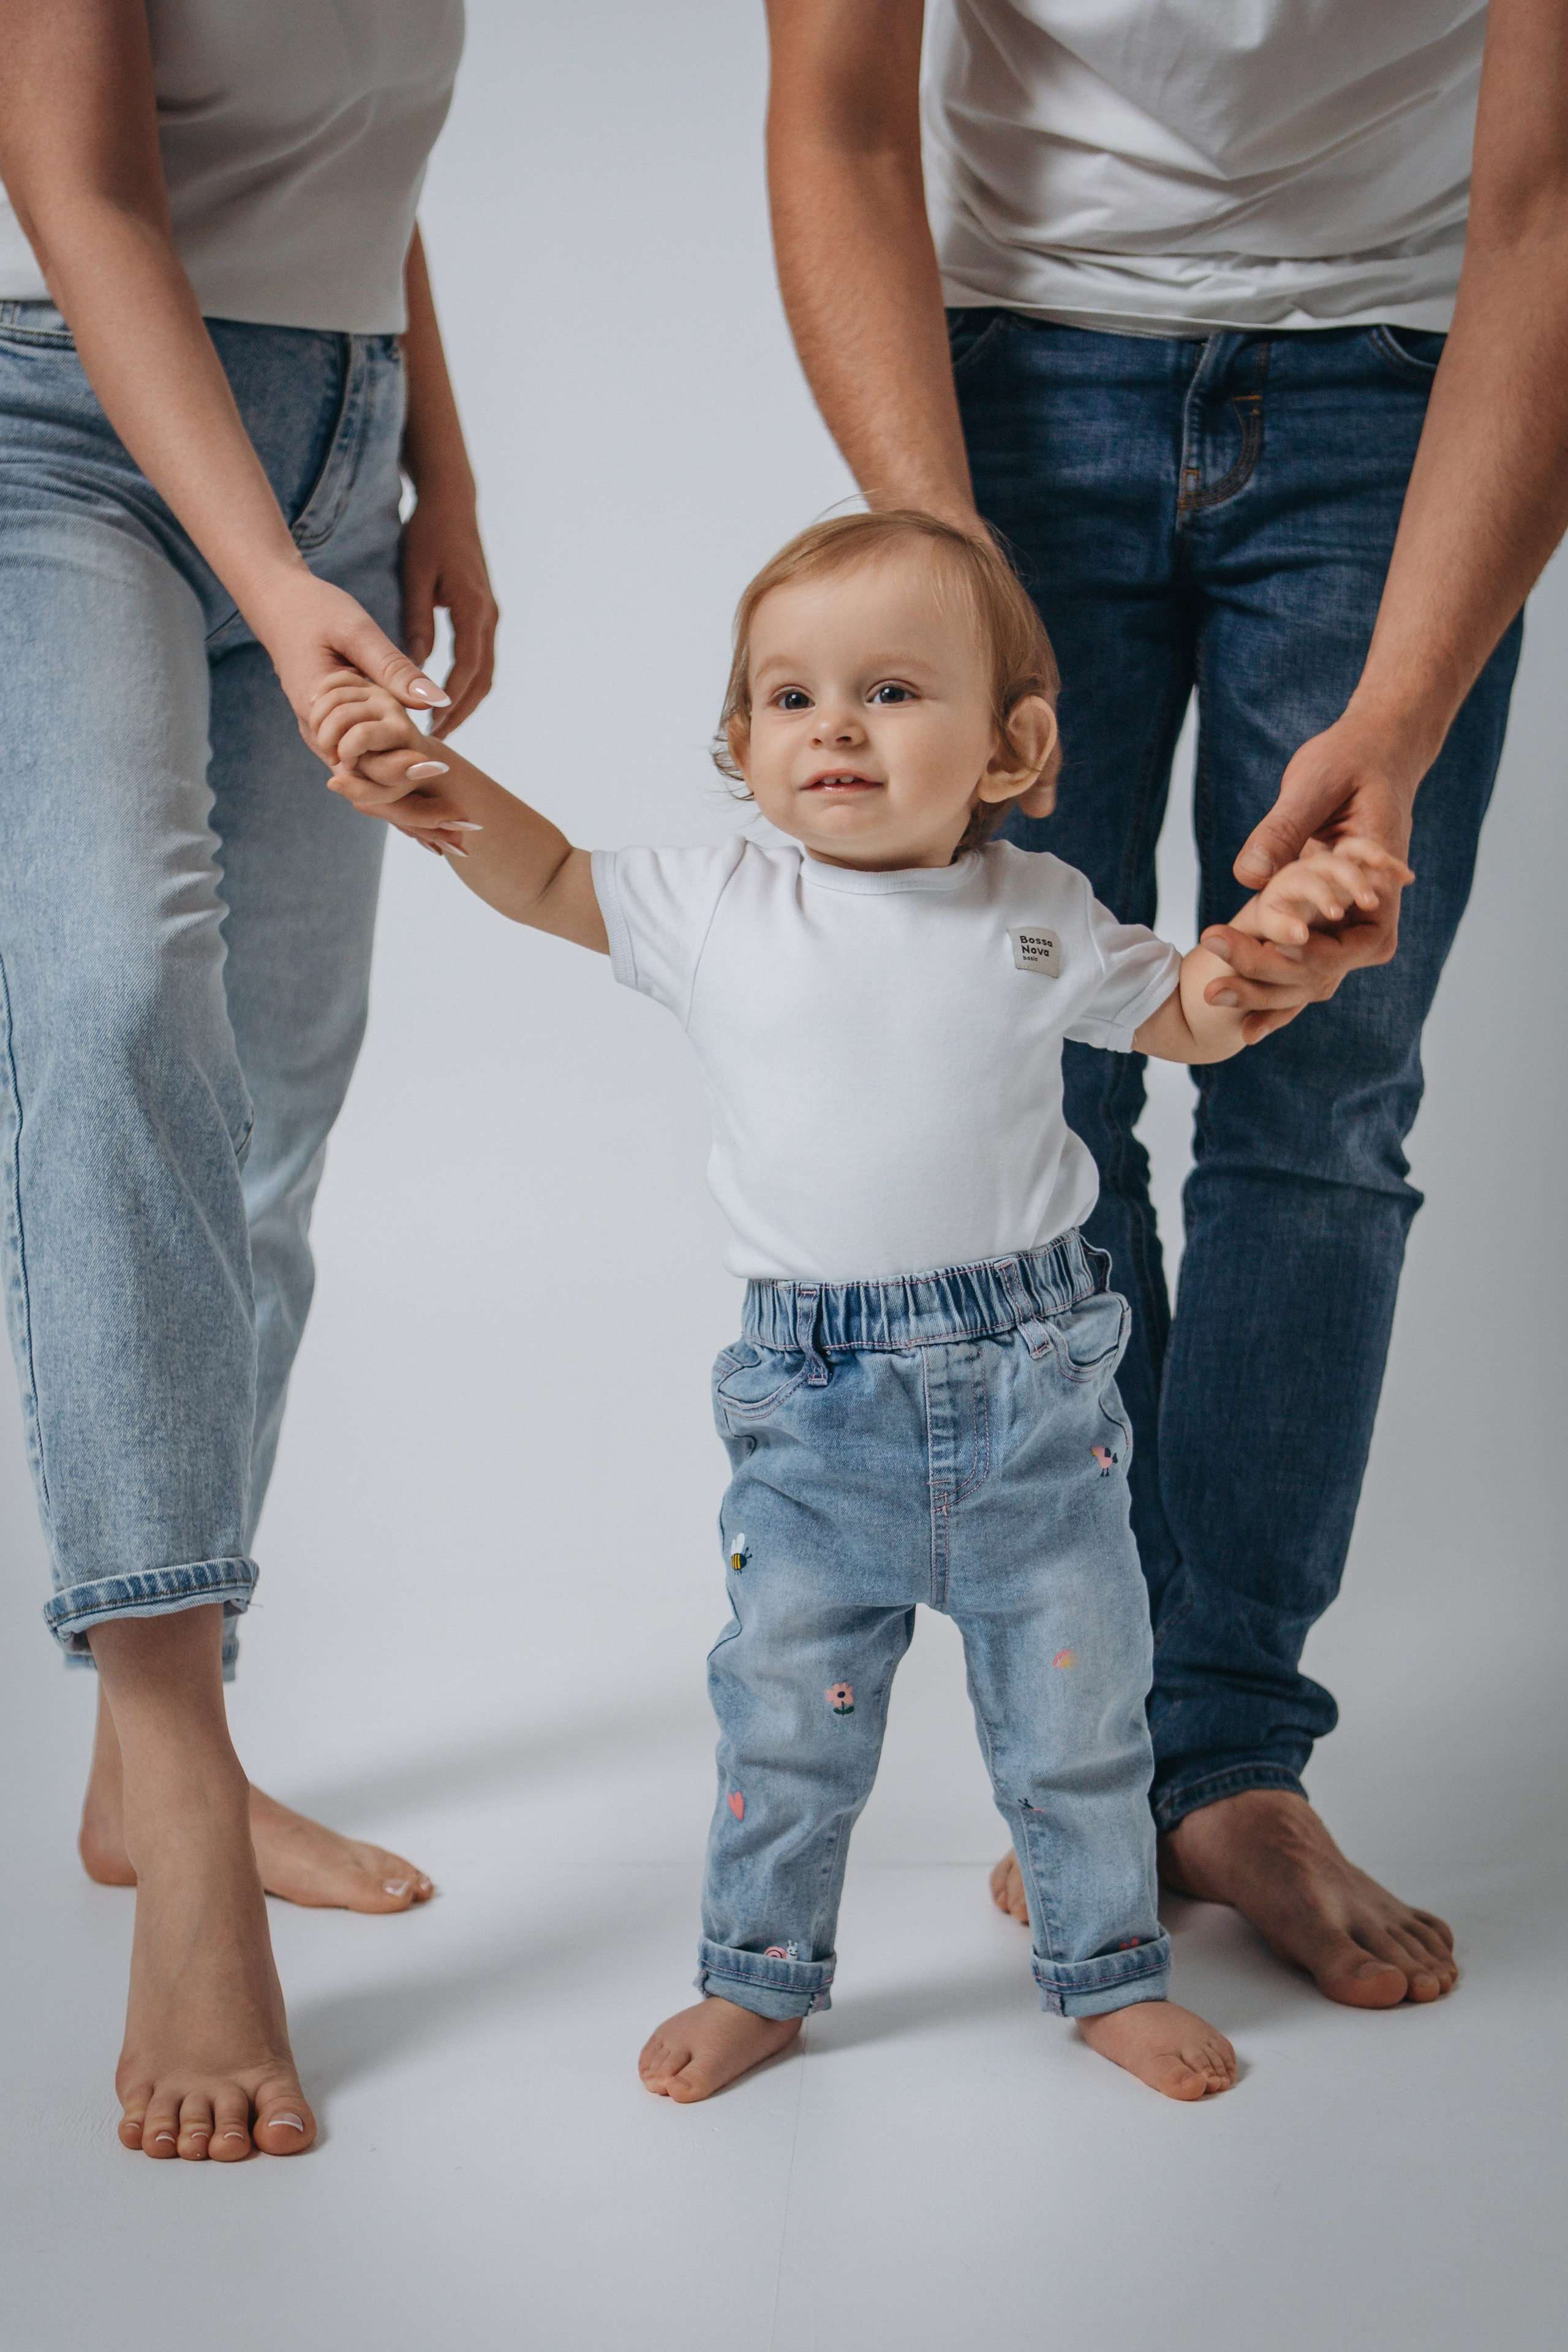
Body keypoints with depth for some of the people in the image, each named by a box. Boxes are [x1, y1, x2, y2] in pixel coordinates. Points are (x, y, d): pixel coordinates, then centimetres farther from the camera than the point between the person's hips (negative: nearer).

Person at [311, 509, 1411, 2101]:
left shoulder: (1036, 916, -1)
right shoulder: (718, 910, -1)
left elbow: (1183, 1018, 11)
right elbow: (549, 881, 13)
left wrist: (1275, 933, -8)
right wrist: (434, 783, -2)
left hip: (1032, 1378, 0)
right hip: (814, 1401, 0)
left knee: (1077, 1708, 11)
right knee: (784, 1714, 9)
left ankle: (1109, 1970, 32)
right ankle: (758, 1980, 31)